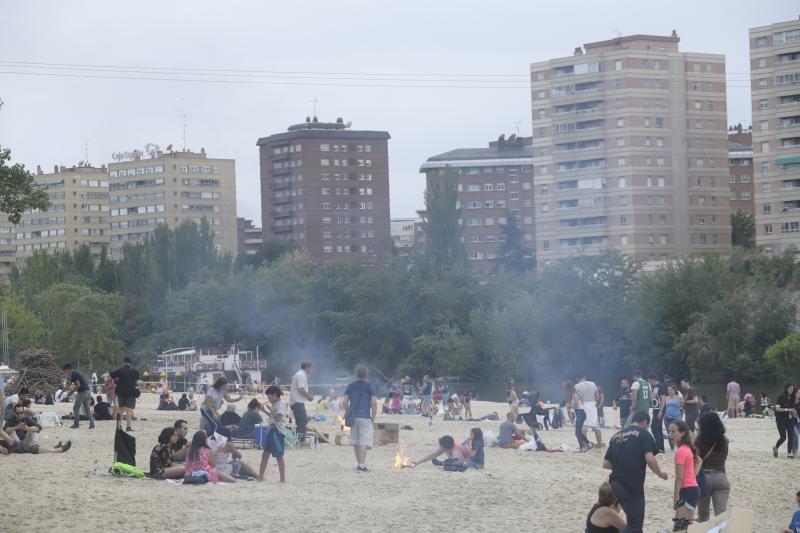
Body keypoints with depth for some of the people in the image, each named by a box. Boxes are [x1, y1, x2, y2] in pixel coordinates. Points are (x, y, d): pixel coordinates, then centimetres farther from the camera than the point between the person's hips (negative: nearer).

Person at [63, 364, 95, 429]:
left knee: (76, 408, 2)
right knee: (87, 408, 10)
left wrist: (71, 392, -8)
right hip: (87, 391, 9)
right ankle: (92, 424, 4)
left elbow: (78, 385, -17)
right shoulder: (77, 373, 20)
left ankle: (76, 424, 5)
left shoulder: (74, 374, -11)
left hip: (82, 392, -9)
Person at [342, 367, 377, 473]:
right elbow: (374, 402, -9)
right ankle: (362, 466, -16)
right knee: (363, 443, -7)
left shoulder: (350, 386, 9)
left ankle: (360, 464, 21)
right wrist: (373, 417, -1)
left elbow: (344, 402, 4)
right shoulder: (369, 386, -1)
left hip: (353, 417, 4)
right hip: (365, 418, -4)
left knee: (355, 442, 13)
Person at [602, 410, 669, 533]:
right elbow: (650, 458, -16)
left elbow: (606, 464, 15)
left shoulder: (617, 435, 15)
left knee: (634, 521, 22)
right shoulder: (644, 434, -2)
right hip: (633, 486, -7)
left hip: (615, 485, 7)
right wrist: (660, 473, 0)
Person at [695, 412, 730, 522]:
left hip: (704, 477, -3)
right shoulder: (724, 440, 3)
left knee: (703, 515, 14)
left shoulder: (699, 441, -11)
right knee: (721, 514, -1)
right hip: (721, 477, 3)